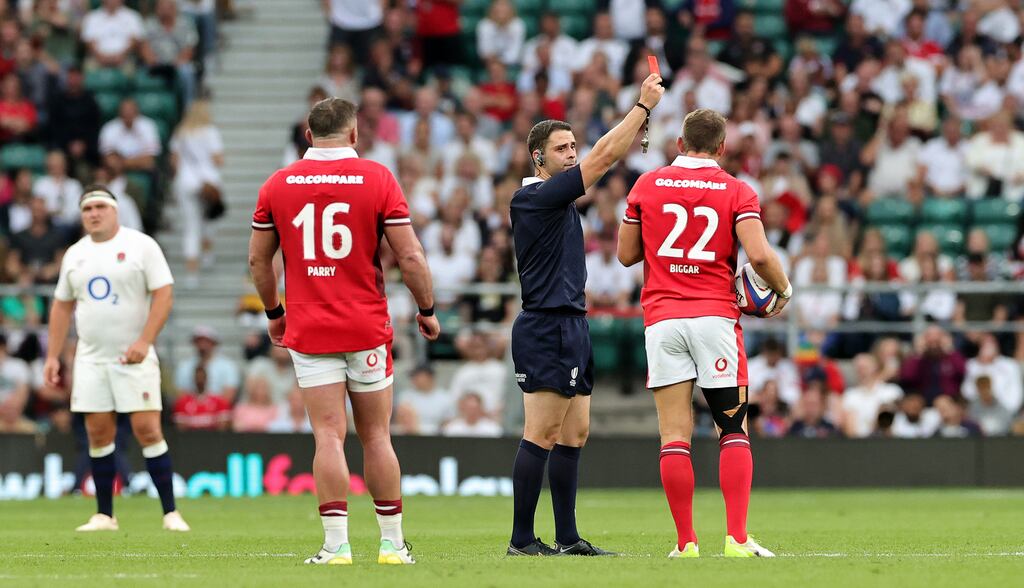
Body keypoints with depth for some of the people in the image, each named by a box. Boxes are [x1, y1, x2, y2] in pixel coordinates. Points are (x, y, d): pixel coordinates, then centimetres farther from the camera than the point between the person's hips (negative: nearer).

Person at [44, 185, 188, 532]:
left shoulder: (141, 246, -4)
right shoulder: (75, 254, 12)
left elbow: (164, 295, -9)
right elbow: (62, 306, 19)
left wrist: (144, 342, -19)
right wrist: (53, 356, 13)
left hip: (134, 358, -5)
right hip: (90, 358, 5)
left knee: (147, 430, -10)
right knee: (98, 434, 4)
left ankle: (170, 513, -6)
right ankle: (104, 515, 11)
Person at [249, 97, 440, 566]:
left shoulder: (278, 185, 2)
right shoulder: (377, 178, -3)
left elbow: (258, 259, 8)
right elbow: (410, 256, -6)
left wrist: (273, 312, 22)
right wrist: (426, 310, 8)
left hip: (308, 330, 1)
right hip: (367, 329, -1)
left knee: (328, 437, -2)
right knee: (376, 437, 8)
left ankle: (336, 544, -10)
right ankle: (392, 542, 13)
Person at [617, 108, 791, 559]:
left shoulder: (647, 186, 7)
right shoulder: (736, 192, 1)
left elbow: (626, 254, 11)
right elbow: (759, 255, -11)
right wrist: (783, 289, 7)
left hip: (661, 319, 1)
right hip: (715, 315, -1)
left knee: (675, 435, 0)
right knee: (734, 431, 4)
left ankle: (686, 542, -2)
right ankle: (737, 538, -6)